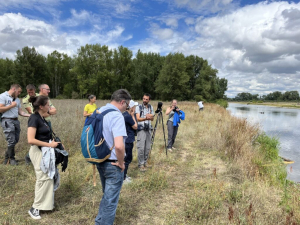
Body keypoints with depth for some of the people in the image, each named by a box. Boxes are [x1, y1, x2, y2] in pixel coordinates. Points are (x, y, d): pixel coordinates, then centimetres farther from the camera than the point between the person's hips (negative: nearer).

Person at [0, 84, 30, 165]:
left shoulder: (17, 99, 19)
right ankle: (11, 159, 12)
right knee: (11, 141, -5)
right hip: (7, 121, -7)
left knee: (15, 140, 8)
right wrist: (11, 105, -8)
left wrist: (30, 115, 2)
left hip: (16, 121, 7)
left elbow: (20, 112, 15)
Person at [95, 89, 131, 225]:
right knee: (110, 200, 8)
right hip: (113, 164, -9)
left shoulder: (99, 111, 3)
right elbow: (119, 145, -36)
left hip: (100, 161, 9)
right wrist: (121, 163, -19)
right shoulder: (117, 116, -24)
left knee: (107, 195, 28)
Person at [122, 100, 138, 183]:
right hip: (128, 141, -10)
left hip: (125, 140, 10)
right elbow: (135, 127, -10)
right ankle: (123, 177, 8)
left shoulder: (124, 114, 9)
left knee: (126, 158, 19)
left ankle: (124, 175, 29)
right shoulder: (128, 116, -21)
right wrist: (133, 116, -8)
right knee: (127, 159, 0)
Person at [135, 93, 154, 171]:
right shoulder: (139, 107, -5)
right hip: (141, 129, -5)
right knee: (141, 148, -7)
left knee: (147, 147, 7)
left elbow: (152, 119, 8)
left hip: (148, 129, 5)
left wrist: (150, 116, -16)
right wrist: (145, 118, -34)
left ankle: (145, 162, 21)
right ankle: (141, 164, 2)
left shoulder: (151, 107, 11)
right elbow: (138, 118, -16)